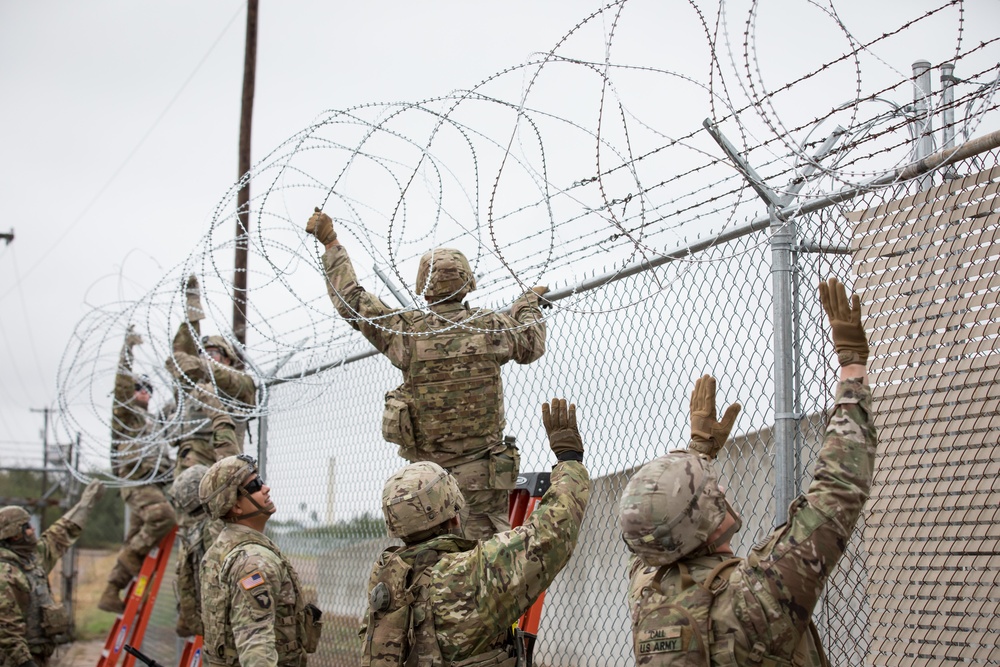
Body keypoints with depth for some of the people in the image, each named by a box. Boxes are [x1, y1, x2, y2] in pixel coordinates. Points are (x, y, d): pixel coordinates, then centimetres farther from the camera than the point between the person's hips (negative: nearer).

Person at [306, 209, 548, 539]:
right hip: (483, 472, 0)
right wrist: (529, 302, 37)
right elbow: (532, 344, 17)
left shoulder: (407, 330, -6)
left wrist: (331, 243, 13)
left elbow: (349, 298, 2)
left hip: (428, 472, 0)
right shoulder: (492, 327, -3)